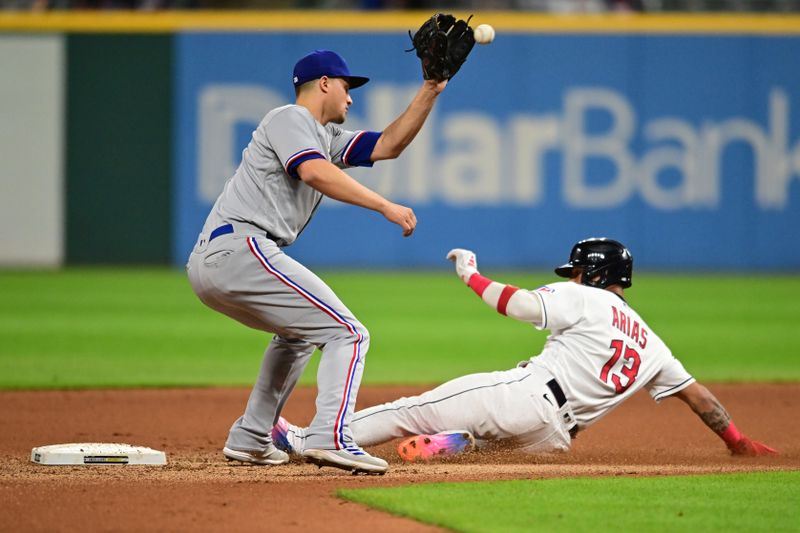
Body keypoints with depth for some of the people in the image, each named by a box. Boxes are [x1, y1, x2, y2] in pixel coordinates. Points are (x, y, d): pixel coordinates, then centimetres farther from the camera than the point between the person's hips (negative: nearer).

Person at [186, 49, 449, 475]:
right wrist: (385, 207, -20)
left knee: (298, 333, 33)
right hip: (238, 247, -11)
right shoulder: (290, 119, 0)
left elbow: (387, 146, 27)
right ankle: (330, 438, -29)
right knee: (347, 334, -12)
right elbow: (314, 172, -19)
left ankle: (249, 440, 29)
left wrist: (429, 91, 19)